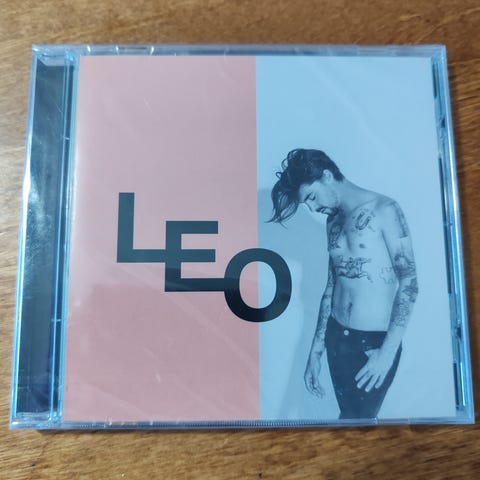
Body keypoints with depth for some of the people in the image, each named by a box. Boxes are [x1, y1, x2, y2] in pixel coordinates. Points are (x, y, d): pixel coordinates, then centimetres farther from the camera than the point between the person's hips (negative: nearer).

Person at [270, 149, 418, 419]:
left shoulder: (384, 210, -10)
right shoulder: (333, 221, 9)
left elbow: (409, 282, -13)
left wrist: (388, 351, -18)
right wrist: (316, 351, 11)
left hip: (376, 341, -5)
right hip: (337, 338, 6)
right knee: (351, 414, 13)